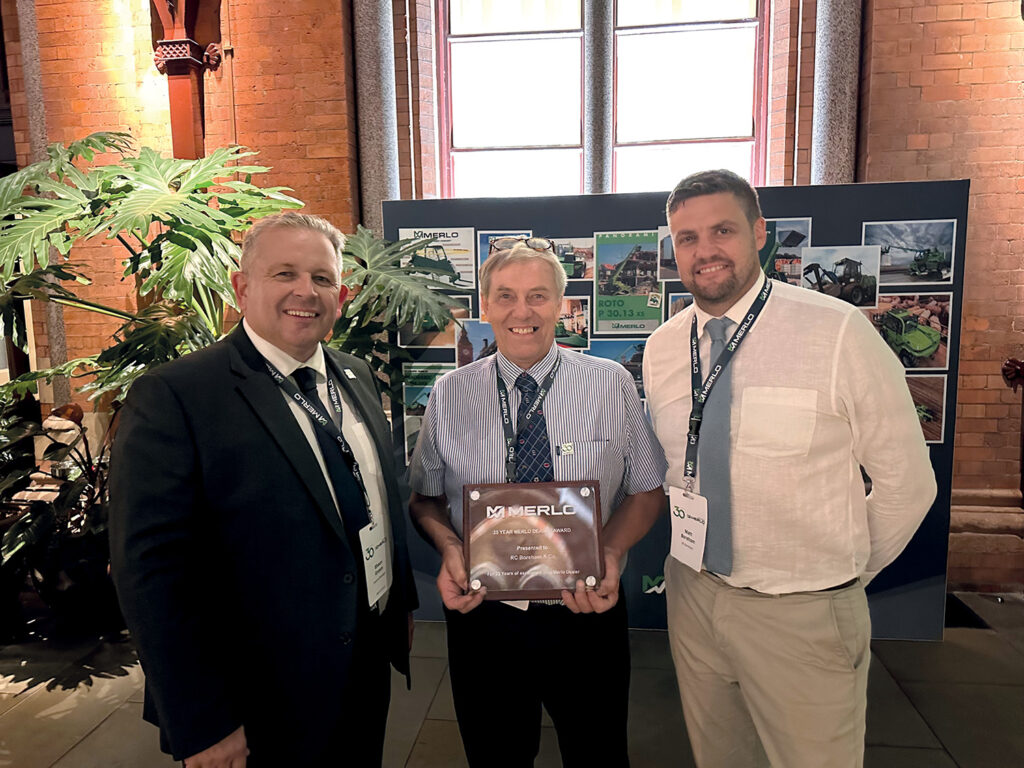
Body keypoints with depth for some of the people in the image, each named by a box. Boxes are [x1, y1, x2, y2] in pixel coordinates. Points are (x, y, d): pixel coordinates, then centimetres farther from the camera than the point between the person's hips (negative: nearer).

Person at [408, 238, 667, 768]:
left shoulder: (613, 385, -5)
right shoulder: (448, 395, -3)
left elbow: (648, 489, 1)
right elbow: (425, 497, 6)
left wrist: (611, 553, -17)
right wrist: (449, 547, -15)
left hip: (587, 613, 0)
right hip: (482, 616, 1)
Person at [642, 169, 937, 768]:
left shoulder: (838, 332, -17)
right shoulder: (661, 348, -2)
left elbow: (906, 482, -8)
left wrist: (846, 574, 3)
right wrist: (697, 554, 10)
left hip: (803, 614, -4)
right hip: (691, 596, 4)